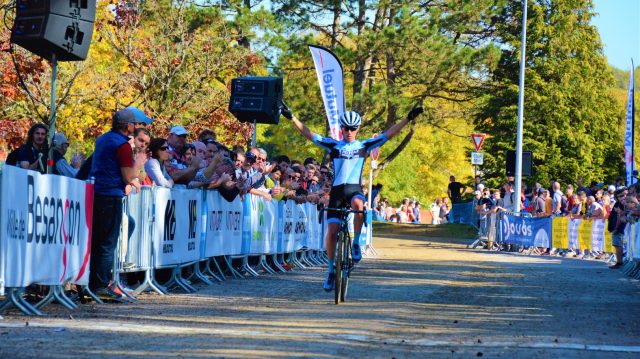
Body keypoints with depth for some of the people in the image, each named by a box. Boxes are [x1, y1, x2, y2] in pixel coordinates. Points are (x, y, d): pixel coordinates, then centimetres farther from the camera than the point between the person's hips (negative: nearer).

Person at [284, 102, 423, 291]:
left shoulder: (364, 146, 9)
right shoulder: (333, 145, 8)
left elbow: (388, 134, 5)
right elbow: (308, 134, 3)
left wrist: (408, 119, -2)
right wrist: (292, 117, -6)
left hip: (354, 189, -1)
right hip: (337, 190, 1)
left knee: (358, 205, -37)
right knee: (331, 231, -8)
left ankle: (356, 243, -18)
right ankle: (331, 269, 9)